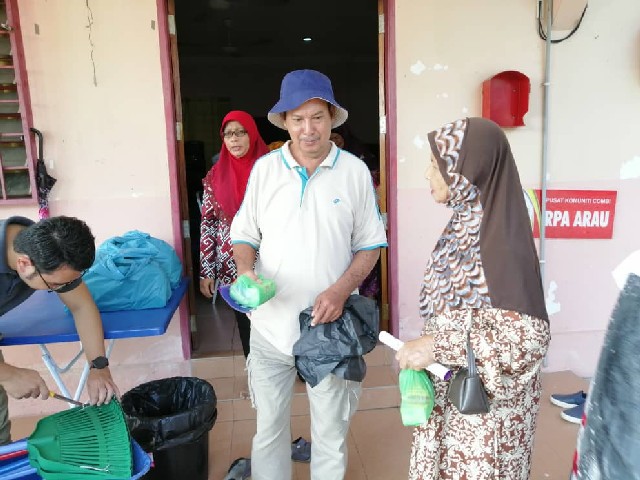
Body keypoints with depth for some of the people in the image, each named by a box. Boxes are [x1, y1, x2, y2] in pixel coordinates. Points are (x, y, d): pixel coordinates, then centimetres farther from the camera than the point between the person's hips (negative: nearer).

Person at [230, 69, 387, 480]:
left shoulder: (355, 171, -4)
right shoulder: (264, 168, -1)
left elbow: (370, 244, 1)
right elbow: (244, 234, 6)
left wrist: (341, 290, -15)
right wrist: (247, 272, -15)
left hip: (330, 324, -1)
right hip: (272, 323, 1)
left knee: (332, 430, 16)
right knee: (269, 427, 16)